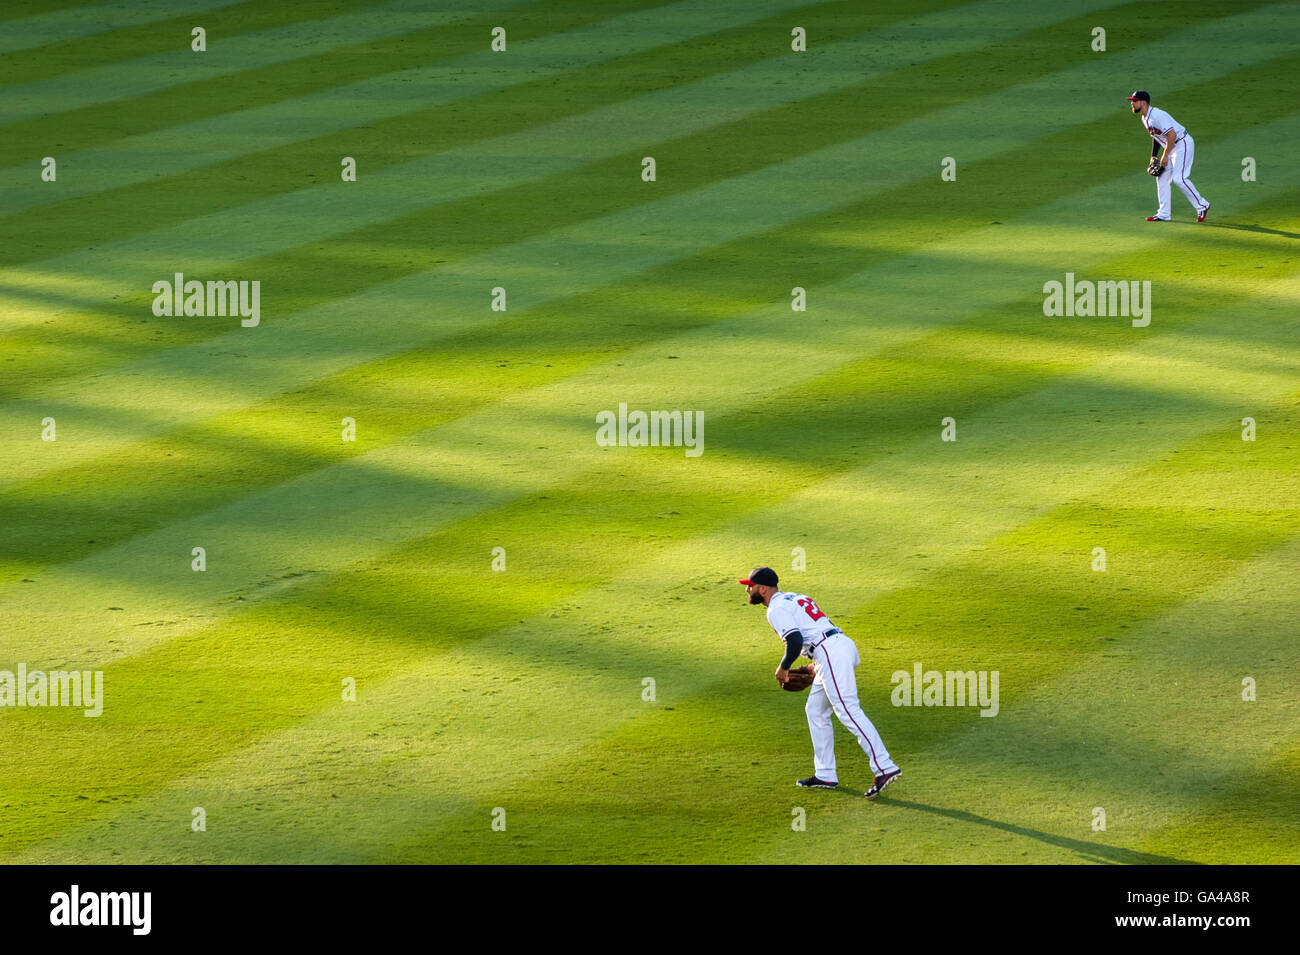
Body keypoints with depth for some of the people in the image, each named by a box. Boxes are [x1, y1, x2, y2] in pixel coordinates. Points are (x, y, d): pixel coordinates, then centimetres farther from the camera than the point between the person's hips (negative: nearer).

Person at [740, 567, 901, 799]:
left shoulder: (776, 609, -3)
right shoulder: (796, 598, 27)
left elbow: (795, 640, -17)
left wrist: (783, 667, -1)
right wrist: (816, 666, 31)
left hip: (831, 652, -10)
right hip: (844, 646, 10)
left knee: (848, 712, -16)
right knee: (815, 710, 18)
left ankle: (885, 768, -25)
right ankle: (825, 776, 20)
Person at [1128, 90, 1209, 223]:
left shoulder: (1157, 116, -24)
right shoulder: (1145, 118, 9)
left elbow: (1172, 135, -28)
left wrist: (1165, 156, -22)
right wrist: (1153, 156, 14)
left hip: (1183, 144, -10)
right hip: (1172, 148, 10)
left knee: (1179, 178, -18)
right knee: (1162, 178, 8)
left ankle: (1202, 206, -6)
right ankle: (1163, 214, 12)